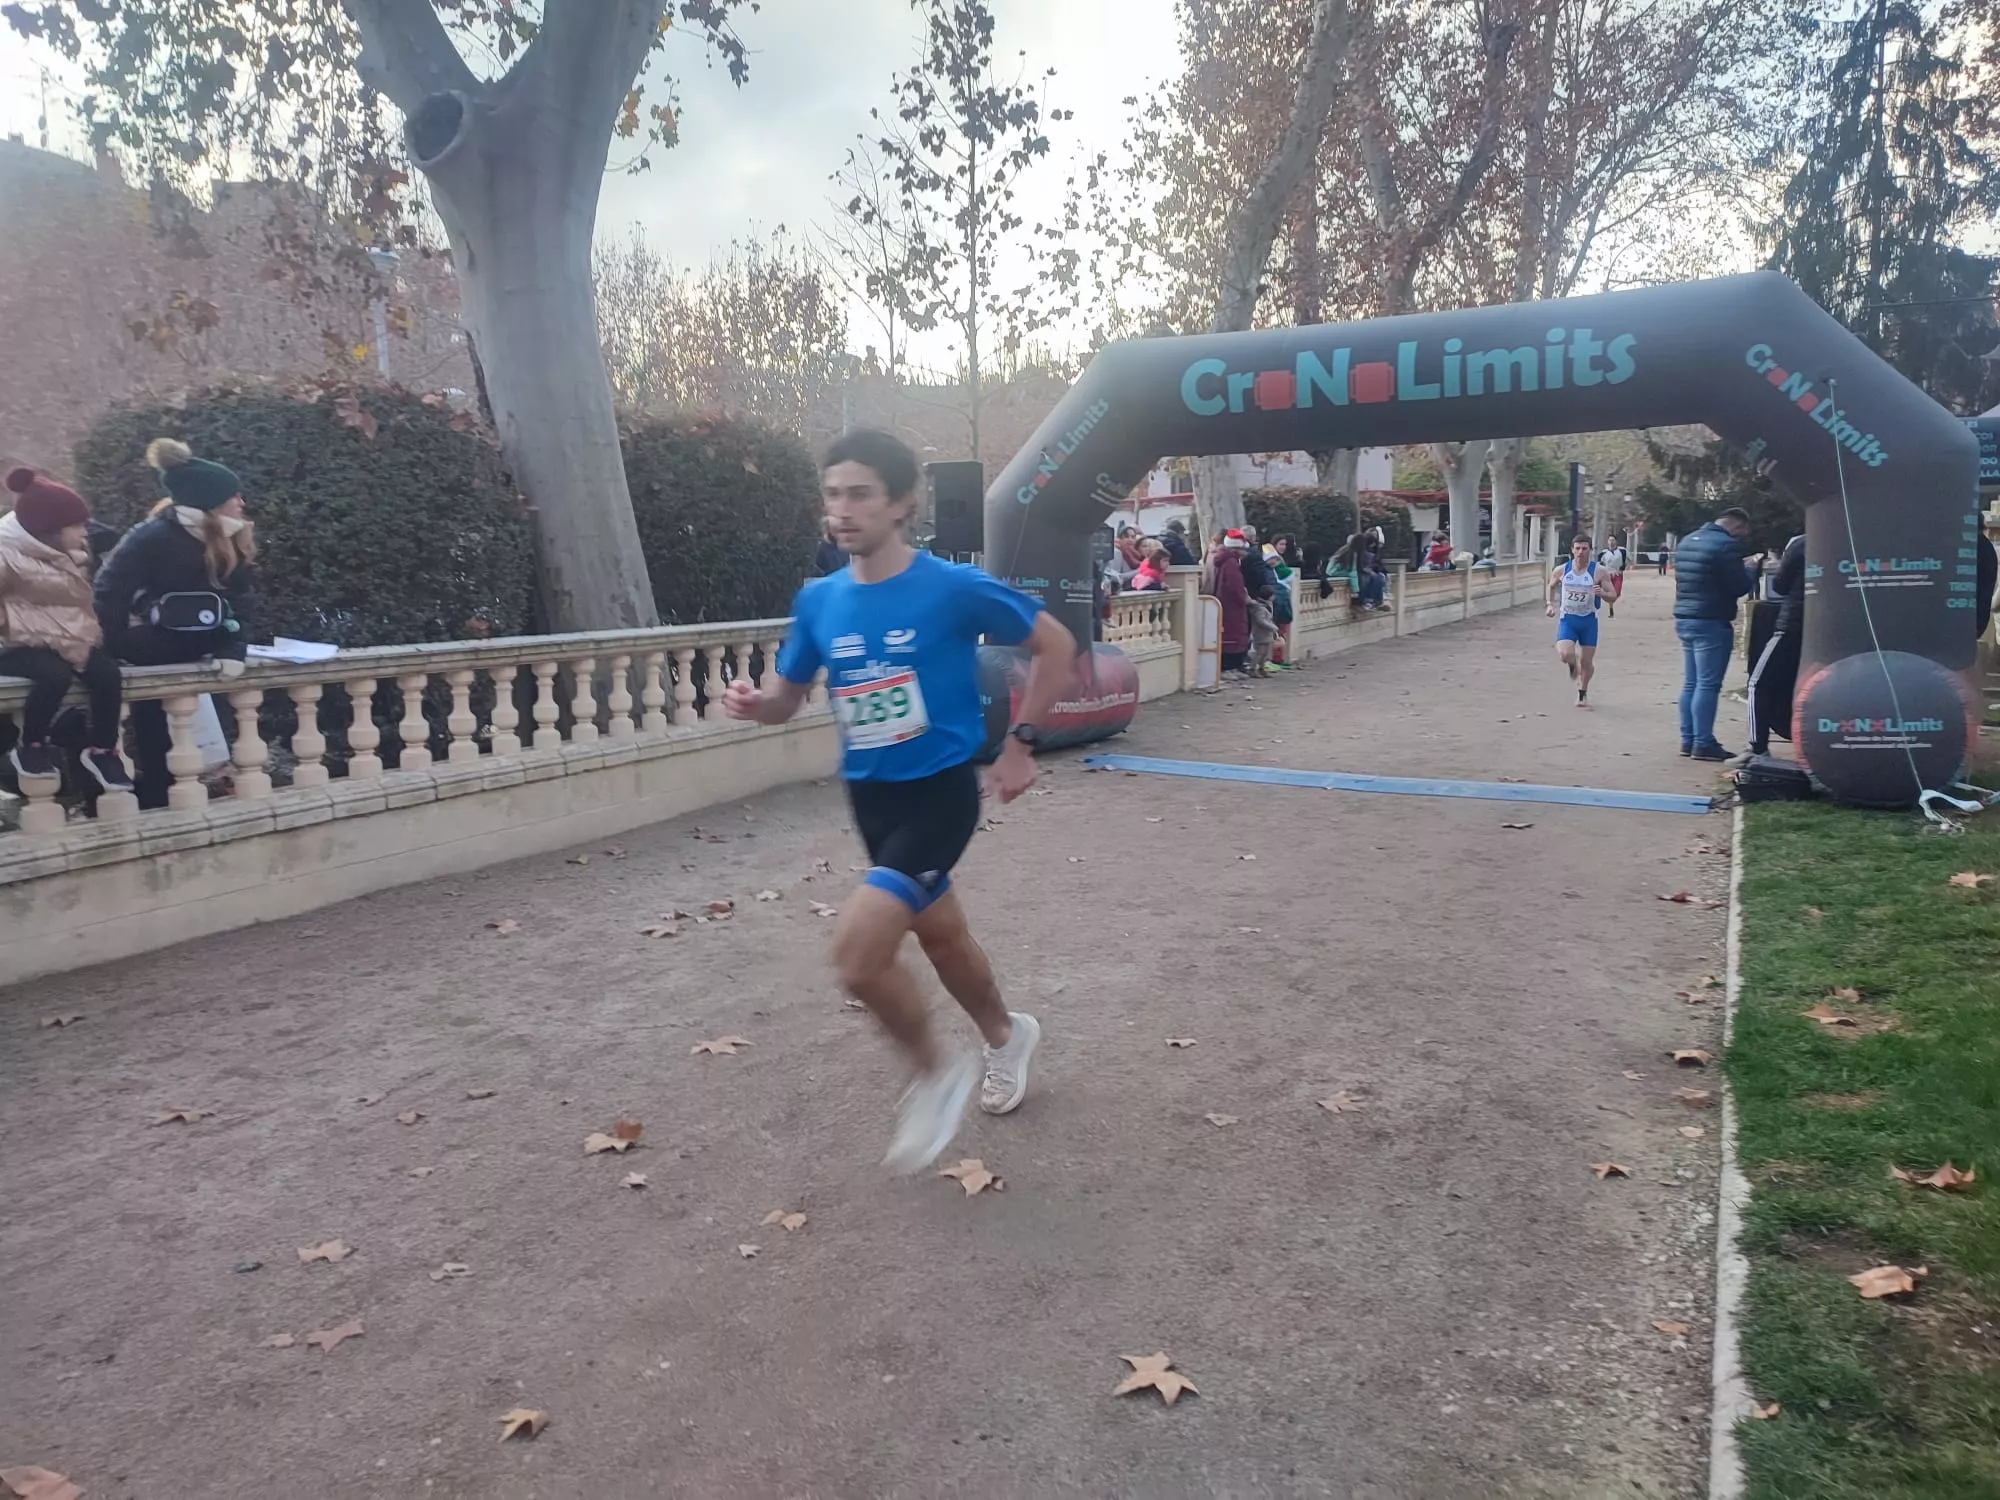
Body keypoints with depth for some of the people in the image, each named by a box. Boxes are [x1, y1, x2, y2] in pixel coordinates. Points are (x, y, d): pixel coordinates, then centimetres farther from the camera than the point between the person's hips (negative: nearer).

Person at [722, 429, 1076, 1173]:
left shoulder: (955, 588, -16)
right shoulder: (818, 600, -2)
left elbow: (1055, 645, -4)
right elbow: (786, 695, 8)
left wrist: (1020, 743, -5)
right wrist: (752, 701, -16)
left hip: (940, 790, -6)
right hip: (869, 796, 6)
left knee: (857, 952, -19)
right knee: (940, 933, 22)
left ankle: (937, 1071, 8)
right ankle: (1006, 1035, 51)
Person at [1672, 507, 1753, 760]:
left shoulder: (1687, 540, 14)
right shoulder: (1726, 545, -14)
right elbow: (1739, 586, -14)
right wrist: (1750, 571, 6)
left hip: (1684, 619, 9)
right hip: (1711, 623, -9)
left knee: (1690, 683, 12)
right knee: (1708, 685, -6)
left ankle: (1687, 740, 14)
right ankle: (1703, 743, -4)